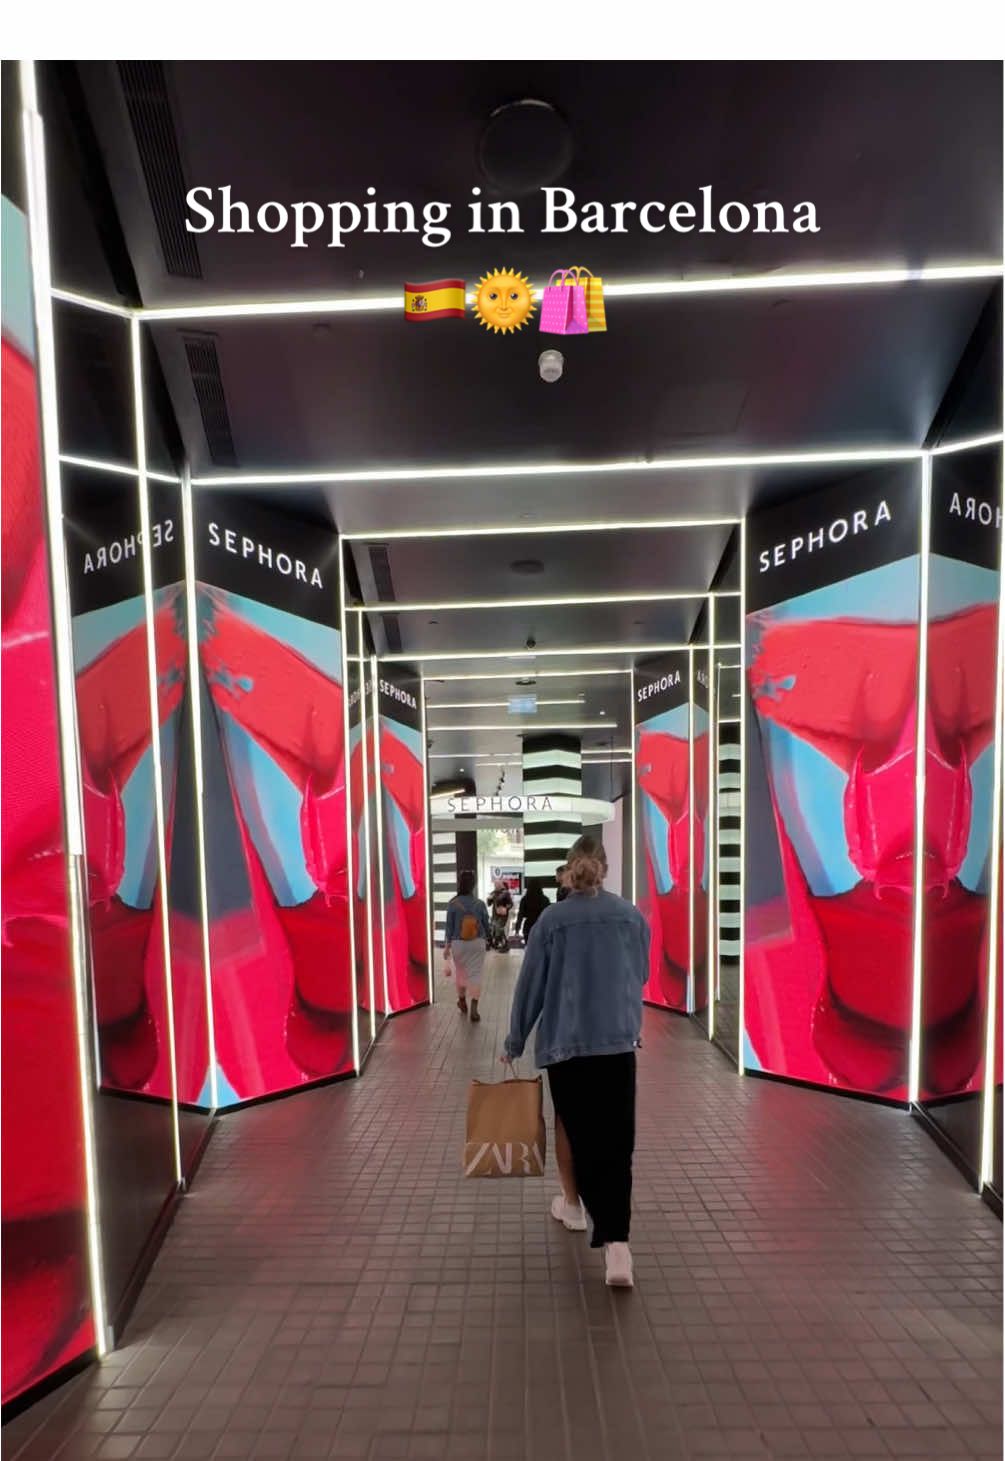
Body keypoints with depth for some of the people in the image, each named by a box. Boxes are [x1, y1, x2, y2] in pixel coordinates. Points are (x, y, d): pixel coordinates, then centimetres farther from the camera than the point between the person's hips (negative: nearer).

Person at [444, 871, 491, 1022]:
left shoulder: (453, 904, -11)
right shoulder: (480, 904, -7)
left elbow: (449, 926, -7)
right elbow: (486, 925, 2)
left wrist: (447, 945, 3)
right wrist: (485, 940, 20)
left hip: (458, 943, 0)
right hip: (477, 943, 0)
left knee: (460, 972, 19)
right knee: (475, 974, 2)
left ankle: (462, 1001, 36)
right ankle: (474, 1009, -5)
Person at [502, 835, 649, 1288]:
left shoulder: (551, 919, -5)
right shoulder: (632, 916, 1)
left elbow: (530, 985, -1)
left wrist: (514, 1043, 10)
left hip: (565, 1039, -1)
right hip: (619, 1039, 1)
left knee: (571, 1124, 20)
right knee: (615, 1140, 2)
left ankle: (573, 1204, 36)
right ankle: (615, 1243, -8)